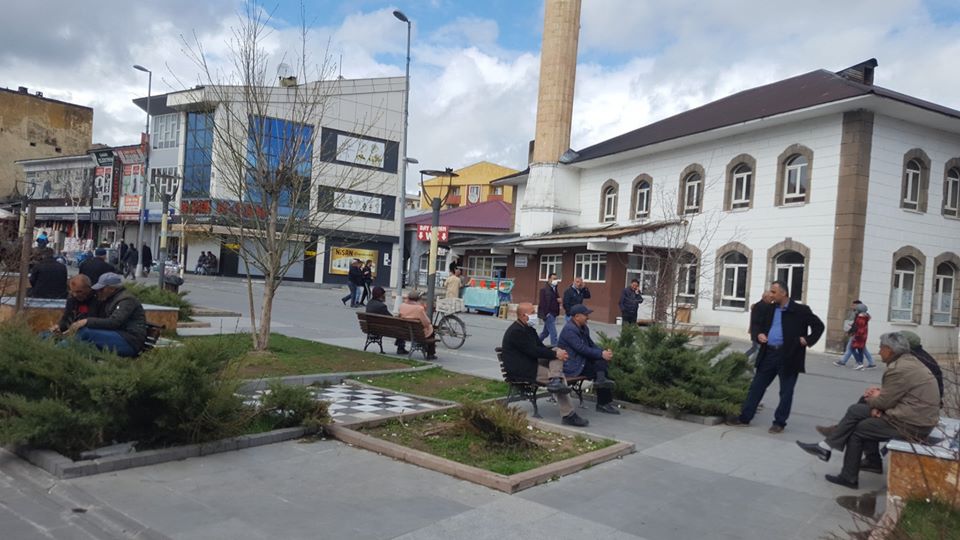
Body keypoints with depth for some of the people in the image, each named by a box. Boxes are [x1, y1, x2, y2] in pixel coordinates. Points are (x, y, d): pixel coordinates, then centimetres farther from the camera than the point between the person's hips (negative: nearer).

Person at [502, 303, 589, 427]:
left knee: (557, 351, -3)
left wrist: (557, 352, -7)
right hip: (521, 370, -10)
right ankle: (568, 415, -15)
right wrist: (555, 355, -17)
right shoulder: (516, 331, -18)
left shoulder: (528, 328, 15)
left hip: (531, 363, 10)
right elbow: (533, 351, -23)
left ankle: (555, 381, -24)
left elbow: (540, 347, 13)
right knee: (561, 378, -17)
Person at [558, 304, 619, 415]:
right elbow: (582, 349, -24)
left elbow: (591, 345, 13)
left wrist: (604, 351, -6)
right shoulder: (569, 330, -18)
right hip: (572, 367, -9)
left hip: (582, 360, 9)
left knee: (602, 361, -13)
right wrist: (601, 354, -22)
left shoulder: (583, 328, 12)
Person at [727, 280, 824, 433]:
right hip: (768, 354, 5)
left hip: (788, 356, -5)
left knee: (786, 391, 5)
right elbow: (759, 325, 22)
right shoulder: (769, 310, 12)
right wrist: (758, 334, 1)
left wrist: (808, 340, -9)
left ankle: (779, 422, 16)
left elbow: (819, 325, 0)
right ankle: (744, 417, 14)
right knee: (756, 386, 7)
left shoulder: (801, 311, -4)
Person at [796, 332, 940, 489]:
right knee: (856, 411, 10)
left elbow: (884, 402, -16)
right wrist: (879, 392, -5)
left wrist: (872, 399, 6)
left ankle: (849, 477, 14)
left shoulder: (900, 370, -21)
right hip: (919, 415, 10)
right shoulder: (908, 360, 10)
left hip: (913, 424, -9)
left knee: (857, 430, 1)